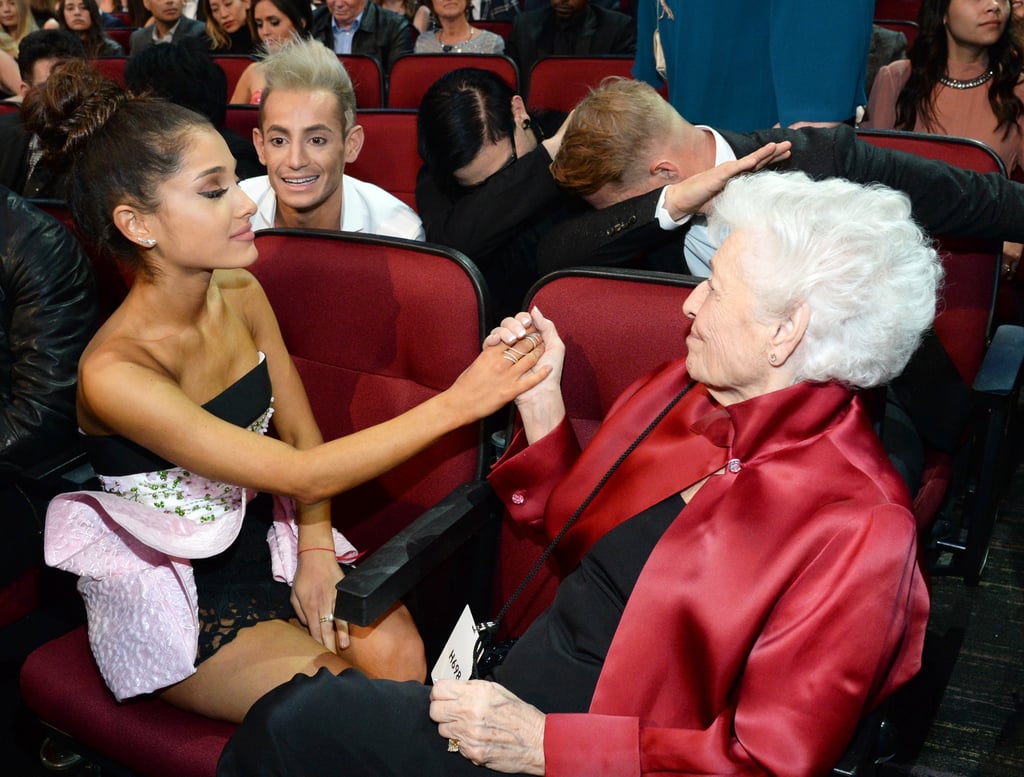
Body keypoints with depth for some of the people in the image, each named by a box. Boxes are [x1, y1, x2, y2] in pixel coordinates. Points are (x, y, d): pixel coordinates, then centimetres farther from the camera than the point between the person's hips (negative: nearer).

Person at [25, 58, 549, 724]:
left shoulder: (240, 295, -5)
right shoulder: (114, 373, -27)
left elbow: (301, 433, 4)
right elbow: (302, 472, -30)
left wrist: (316, 552, -10)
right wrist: (455, 404, -33)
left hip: (260, 542, 5)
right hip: (170, 595, -5)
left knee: (399, 655, -17)